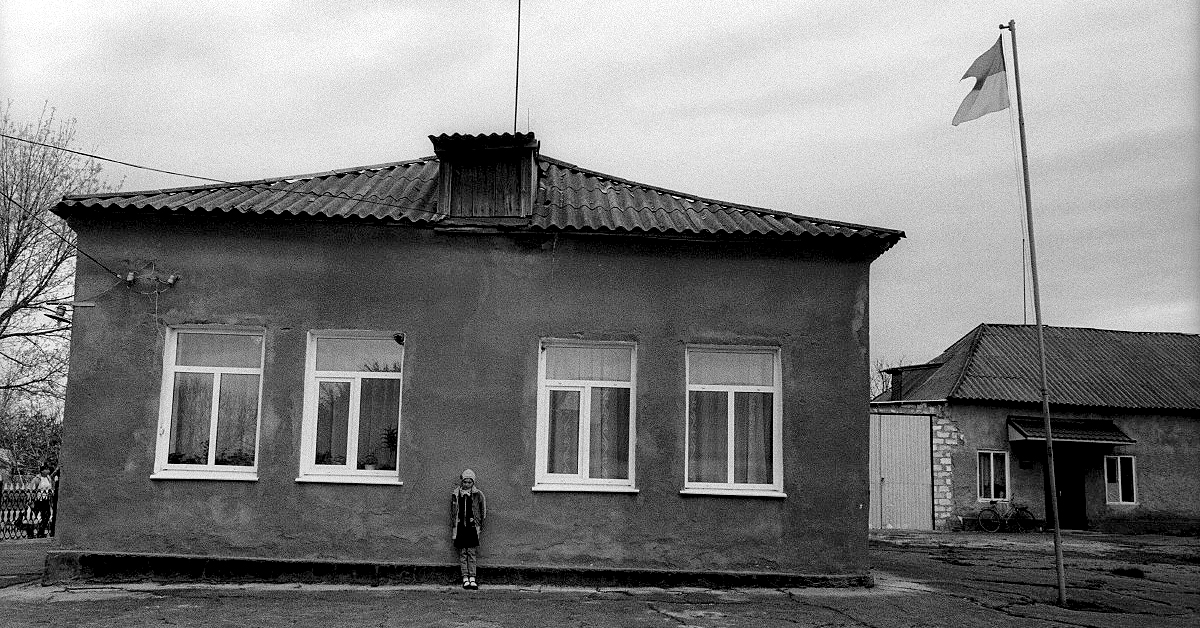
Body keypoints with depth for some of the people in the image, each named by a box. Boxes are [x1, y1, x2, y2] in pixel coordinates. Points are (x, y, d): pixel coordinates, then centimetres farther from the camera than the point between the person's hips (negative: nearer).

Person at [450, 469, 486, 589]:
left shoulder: (477, 494, 3)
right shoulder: (455, 495, 6)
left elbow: (483, 510, 7)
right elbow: (452, 512, 12)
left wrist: (479, 525, 1)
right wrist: (454, 526, 4)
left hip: (472, 527, -1)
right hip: (460, 527, 1)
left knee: (472, 553, -4)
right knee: (462, 553, 2)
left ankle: (472, 578, -4)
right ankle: (465, 578, 3)